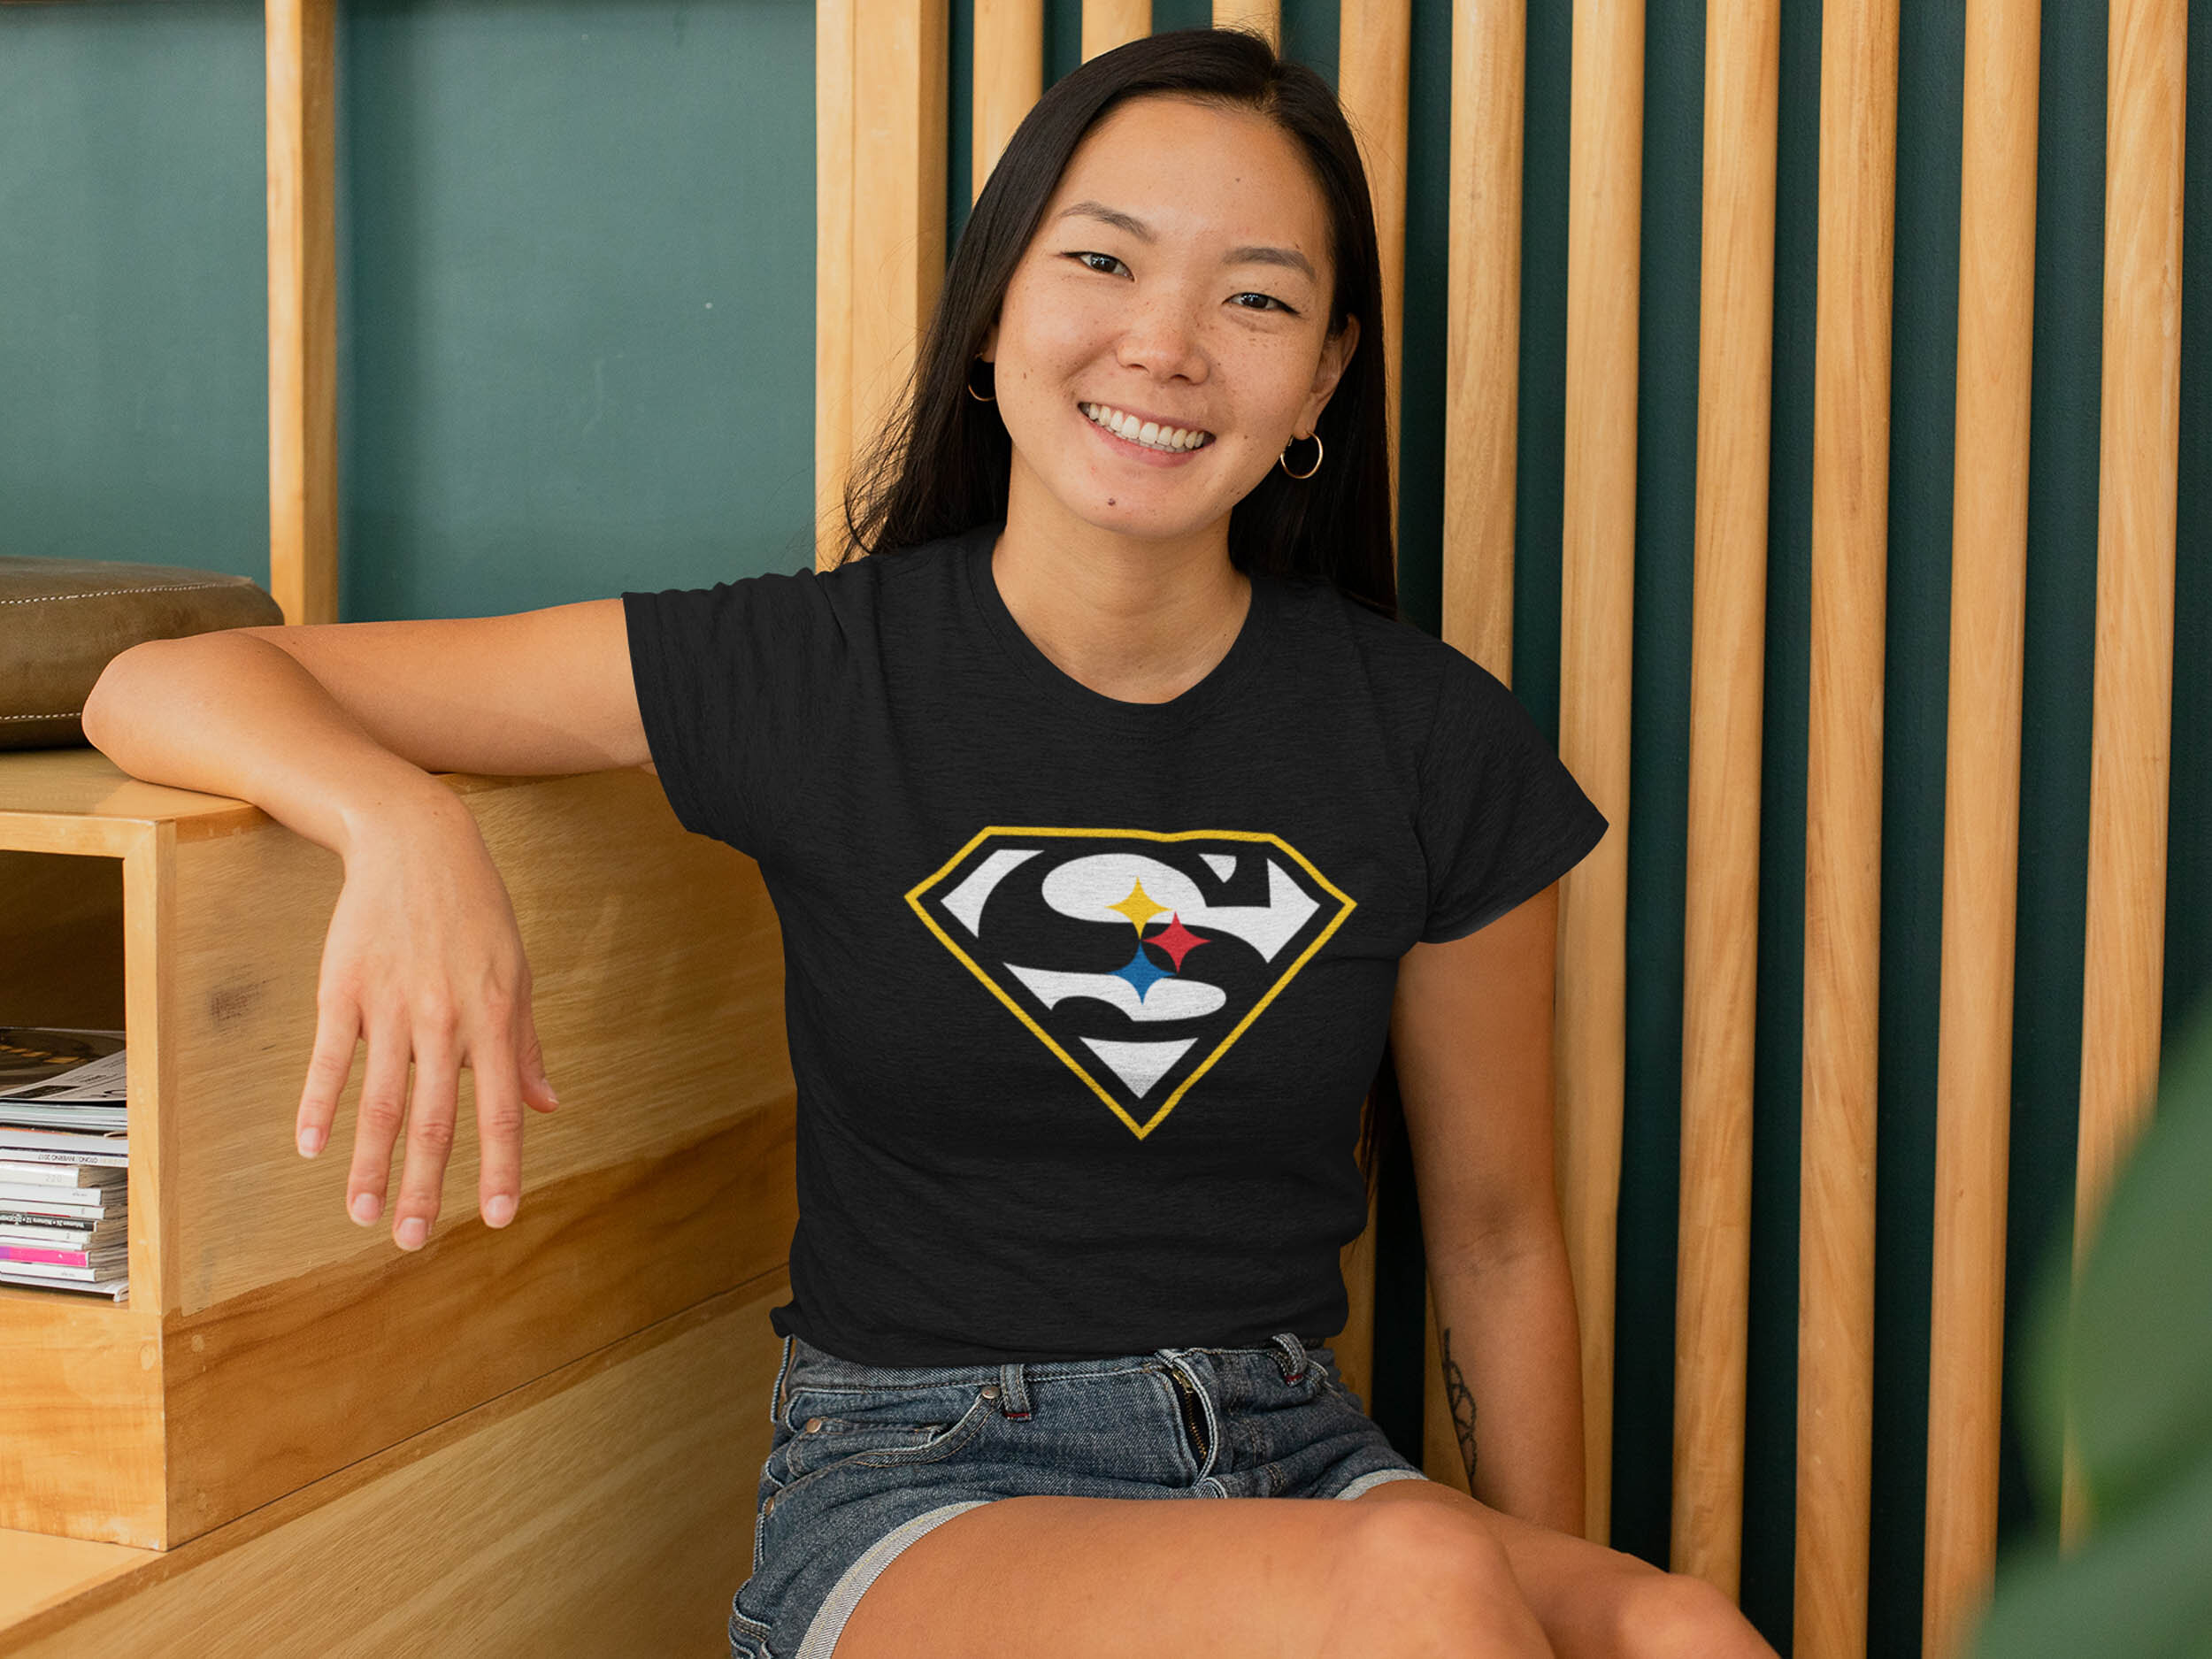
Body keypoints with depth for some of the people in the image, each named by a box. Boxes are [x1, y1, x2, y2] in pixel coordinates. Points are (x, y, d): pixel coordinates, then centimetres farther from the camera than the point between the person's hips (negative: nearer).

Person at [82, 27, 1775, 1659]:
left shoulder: (1437, 743, 1)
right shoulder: (812, 674, -5)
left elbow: (1496, 1228, 10)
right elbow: (165, 686, -4)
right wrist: (409, 822, -26)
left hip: (1301, 1464, 3)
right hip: (910, 1486, -2)